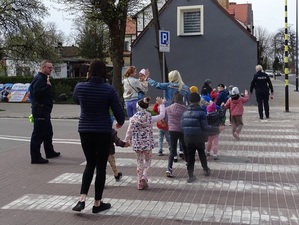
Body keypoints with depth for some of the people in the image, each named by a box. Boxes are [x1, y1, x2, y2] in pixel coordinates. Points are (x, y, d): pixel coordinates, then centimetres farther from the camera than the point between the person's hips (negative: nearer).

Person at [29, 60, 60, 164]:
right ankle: (35, 157, -4)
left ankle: (50, 152, 35)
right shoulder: (39, 79, -15)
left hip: (44, 110, 11)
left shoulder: (44, 78, 18)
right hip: (40, 111, -11)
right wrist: (48, 86, -24)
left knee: (48, 132, 21)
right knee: (38, 134, -8)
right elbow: (36, 93, -29)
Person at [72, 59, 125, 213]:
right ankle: (97, 203, 16)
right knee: (101, 166, 9)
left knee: (90, 164, 17)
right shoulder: (109, 89, -12)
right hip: (103, 132, -3)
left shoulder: (80, 87, -4)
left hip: (85, 131, 3)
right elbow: (118, 111, -6)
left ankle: (82, 199, 3)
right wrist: (120, 122, 15)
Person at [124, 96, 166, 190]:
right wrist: (161, 104, 14)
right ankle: (144, 177, -8)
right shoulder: (150, 118, -8)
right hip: (147, 144, -1)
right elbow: (162, 115, 5)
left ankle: (140, 183, 16)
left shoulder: (133, 119, -8)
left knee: (140, 162, 14)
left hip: (137, 144, 1)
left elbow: (129, 131, -3)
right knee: (147, 161, 16)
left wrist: (127, 141, 13)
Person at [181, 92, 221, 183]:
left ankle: (190, 175, 2)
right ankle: (206, 170, 34)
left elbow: (182, 126, 7)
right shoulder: (201, 112, -12)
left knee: (190, 156, 6)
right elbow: (205, 127, -15)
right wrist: (216, 129, -6)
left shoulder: (185, 112, 4)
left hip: (188, 138, 3)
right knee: (202, 154, 18)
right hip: (199, 138, -3)